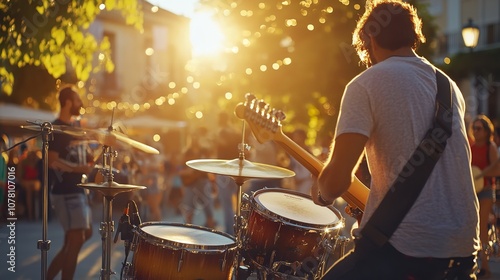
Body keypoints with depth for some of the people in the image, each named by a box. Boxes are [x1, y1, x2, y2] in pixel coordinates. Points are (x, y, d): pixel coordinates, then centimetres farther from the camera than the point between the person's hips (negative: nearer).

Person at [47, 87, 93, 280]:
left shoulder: (72, 127, 16)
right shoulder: (56, 128, -12)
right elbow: (52, 161, -22)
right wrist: (79, 168, -26)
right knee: (76, 239, -10)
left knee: (85, 234, 13)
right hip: (65, 192, -10)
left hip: (76, 189, 10)